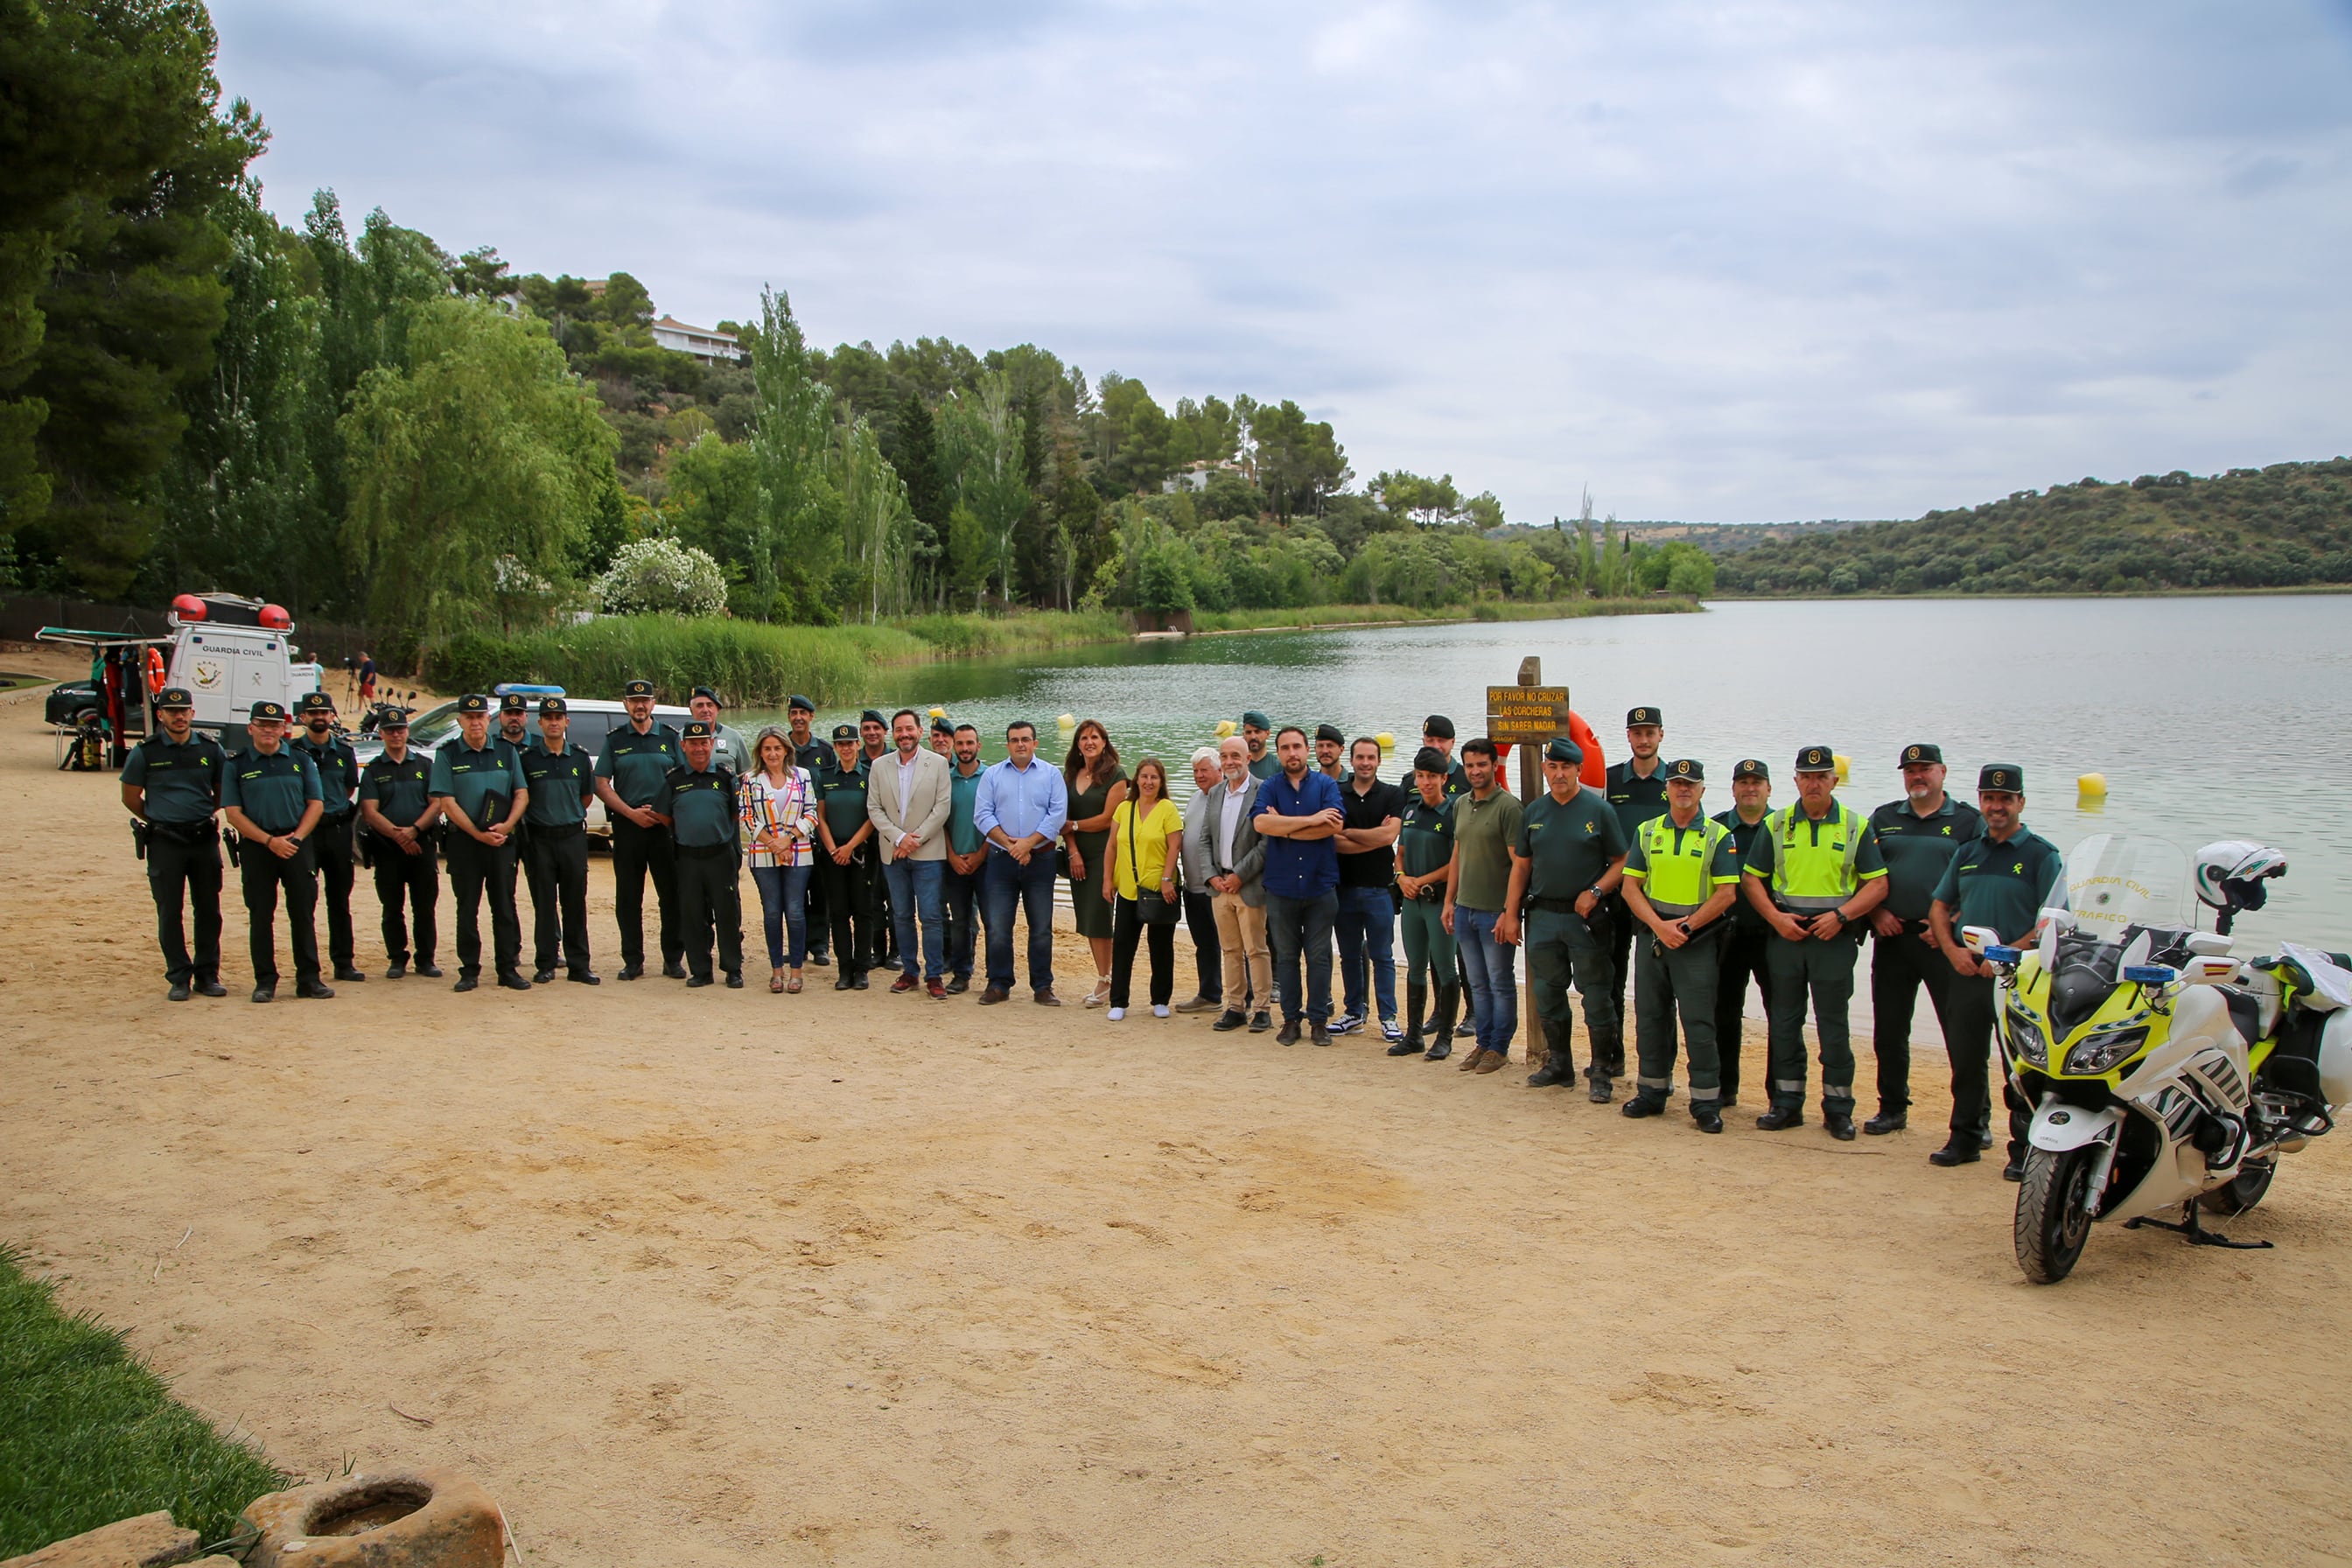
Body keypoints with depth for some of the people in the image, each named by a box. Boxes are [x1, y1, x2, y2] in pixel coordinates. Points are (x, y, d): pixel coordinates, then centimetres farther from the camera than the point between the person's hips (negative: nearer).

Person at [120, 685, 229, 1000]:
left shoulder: (211, 749, 5)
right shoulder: (145, 752, 1)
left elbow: (222, 794, 16)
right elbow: (130, 797, 8)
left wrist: (200, 817, 9)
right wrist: (158, 821, 8)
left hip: (205, 840, 2)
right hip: (164, 842, -2)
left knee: (208, 910, 5)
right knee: (170, 912, 2)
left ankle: (207, 974, 14)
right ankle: (179, 978, 9)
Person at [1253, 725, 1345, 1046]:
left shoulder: (1326, 785, 2)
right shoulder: (1269, 788, 4)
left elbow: (1334, 825, -15)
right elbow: (1260, 823, -15)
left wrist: (1285, 827, -11)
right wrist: (1310, 820, -16)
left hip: (1320, 885, -1)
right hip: (1281, 886, 1)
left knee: (1319, 956, 4)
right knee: (1286, 956, 8)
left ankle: (1319, 1020, 11)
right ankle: (1290, 1019, 16)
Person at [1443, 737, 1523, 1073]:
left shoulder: (1508, 806, -11)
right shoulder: (1461, 804, 11)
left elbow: (1518, 863, -14)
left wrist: (1510, 913, -18)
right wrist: (1449, 901, 14)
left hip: (1496, 911, -6)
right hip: (1465, 908, 6)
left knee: (1501, 983, 5)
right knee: (1478, 983, 14)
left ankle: (1499, 1047, 14)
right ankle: (1482, 1042, 23)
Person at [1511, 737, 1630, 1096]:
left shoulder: (1599, 809, -4)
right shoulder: (1533, 811, 9)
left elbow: (1622, 862, -2)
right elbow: (1521, 865, 14)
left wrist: (1595, 892, -16)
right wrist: (1511, 912, 8)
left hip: (1585, 918, -4)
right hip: (1541, 917, 5)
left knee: (1596, 995, -1)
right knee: (1548, 993, 12)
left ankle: (1600, 1070, 7)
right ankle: (1558, 1062, 25)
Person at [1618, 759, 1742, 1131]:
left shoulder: (1719, 836, 0)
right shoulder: (1647, 832, 8)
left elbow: (1726, 893, -6)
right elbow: (1630, 885, 3)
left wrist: (1686, 926, -13)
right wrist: (1659, 925, -11)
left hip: (1697, 942, -3)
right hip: (1652, 936, 3)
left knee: (1699, 1022, -4)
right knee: (1650, 1017, 9)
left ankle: (1706, 1102, 2)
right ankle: (1651, 1092, 20)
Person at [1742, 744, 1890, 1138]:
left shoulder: (1856, 826, 2)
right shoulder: (1776, 824, 7)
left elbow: (1877, 884, 0)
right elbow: (1752, 878, 8)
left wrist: (1841, 915, -13)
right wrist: (1776, 917, -6)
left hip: (1834, 937, -2)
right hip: (1785, 934, 2)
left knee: (1833, 1024, 1)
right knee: (1784, 1021, 7)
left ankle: (1838, 1109, 10)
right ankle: (1787, 1104, 16)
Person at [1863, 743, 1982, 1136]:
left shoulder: (1969, 820, 3)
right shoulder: (1883, 818, 14)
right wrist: (1876, 912, -2)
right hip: (1892, 937, 4)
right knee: (1888, 1030, 9)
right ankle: (1892, 1107, 21)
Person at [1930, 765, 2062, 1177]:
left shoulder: (2041, 854, -2)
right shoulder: (1967, 852, 14)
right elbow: (1939, 906, 17)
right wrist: (1953, 950, -1)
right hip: (1967, 972, 5)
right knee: (1965, 1061, 12)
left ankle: (2025, 1148, 6)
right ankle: (1965, 1138, 23)